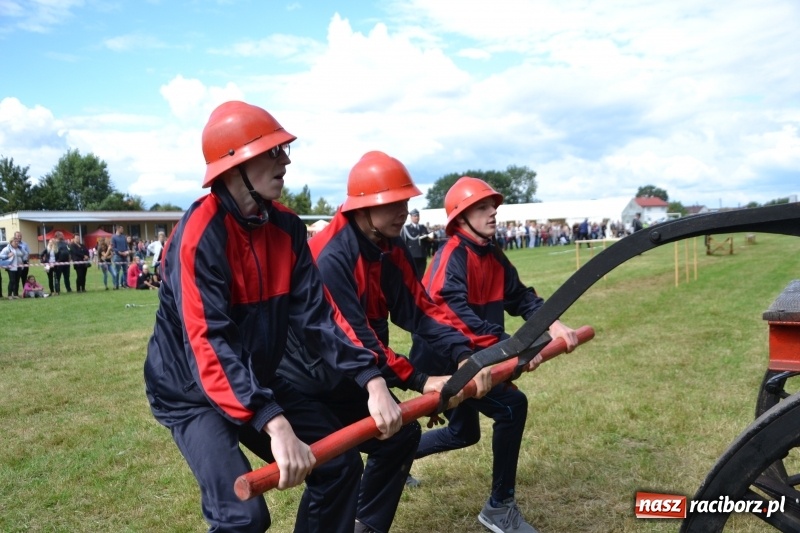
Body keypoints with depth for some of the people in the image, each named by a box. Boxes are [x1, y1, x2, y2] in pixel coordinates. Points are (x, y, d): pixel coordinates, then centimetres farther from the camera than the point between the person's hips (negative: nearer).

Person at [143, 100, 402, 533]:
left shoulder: (286, 227, -5)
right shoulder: (200, 234, -25)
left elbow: (316, 314, -8)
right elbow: (208, 343, -33)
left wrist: (371, 380, -19)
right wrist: (275, 425, -43)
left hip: (257, 382, 7)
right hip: (192, 392, -6)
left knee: (340, 464, 5)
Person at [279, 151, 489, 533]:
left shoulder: (392, 250, -2)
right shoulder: (330, 256, -28)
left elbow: (419, 310, -6)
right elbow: (351, 337, -32)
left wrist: (464, 355, -21)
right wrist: (419, 382, -32)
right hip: (309, 383, -9)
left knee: (402, 435, 12)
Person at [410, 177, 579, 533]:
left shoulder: (493, 255, 6)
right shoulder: (453, 256, -22)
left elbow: (519, 296, 5)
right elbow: (456, 313, -35)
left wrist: (552, 324, -14)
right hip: (442, 357, -10)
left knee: (464, 433, 23)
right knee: (511, 406, -19)